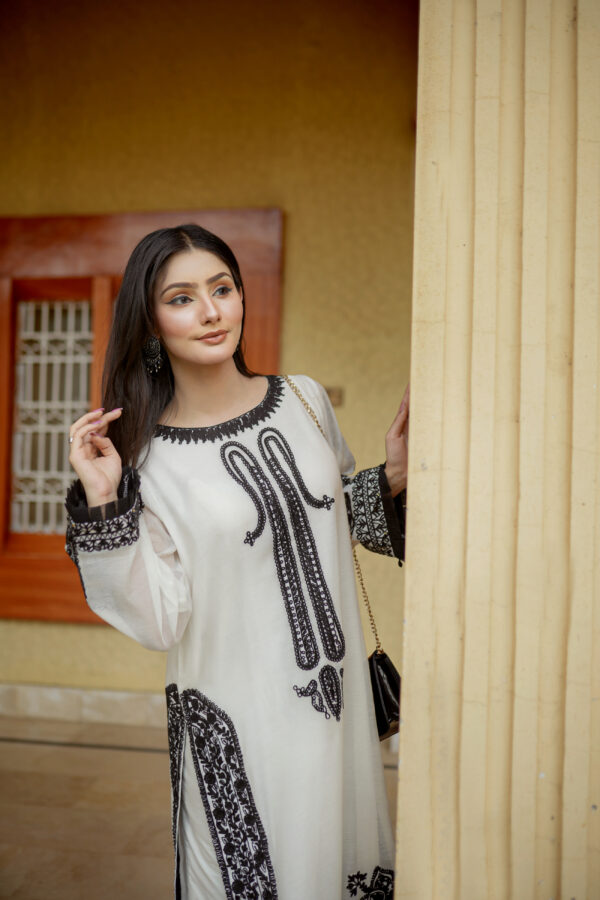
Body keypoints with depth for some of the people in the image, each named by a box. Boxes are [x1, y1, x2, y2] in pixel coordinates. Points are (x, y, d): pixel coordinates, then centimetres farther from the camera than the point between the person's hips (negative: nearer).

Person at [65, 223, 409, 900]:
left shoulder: (305, 399, -1)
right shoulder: (146, 456, -11)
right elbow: (158, 621, -15)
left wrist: (393, 477, -5)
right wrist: (104, 506, -22)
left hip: (336, 697, 4)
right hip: (234, 728, -3)